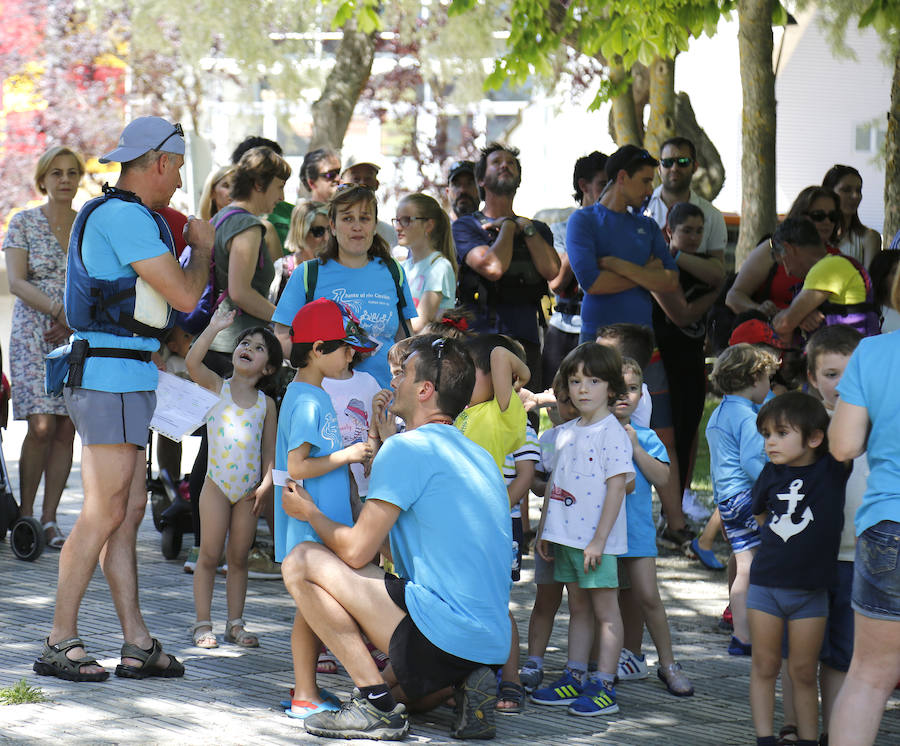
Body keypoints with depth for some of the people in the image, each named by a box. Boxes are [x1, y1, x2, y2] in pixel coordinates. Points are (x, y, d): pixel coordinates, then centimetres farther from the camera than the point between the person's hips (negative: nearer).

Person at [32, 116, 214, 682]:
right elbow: (183, 295, -15)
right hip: (112, 376, -11)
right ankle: (60, 643, -6)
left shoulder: (124, 216, 19)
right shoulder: (124, 217, -14)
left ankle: (138, 644, 8)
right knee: (104, 513, -9)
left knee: (130, 512, 8)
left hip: (127, 379, 11)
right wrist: (202, 247, 2)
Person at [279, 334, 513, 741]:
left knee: (301, 562, -5)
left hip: (441, 632, -9)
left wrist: (308, 512, 10)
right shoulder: (481, 458, 17)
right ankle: (463, 687, 6)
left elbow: (356, 551, -9)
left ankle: (375, 702, -9)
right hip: (492, 643, 9)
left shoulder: (407, 448, -9)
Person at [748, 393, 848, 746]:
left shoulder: (834, 469, -8)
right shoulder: (772, 473, 1)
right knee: (765, 666, 6)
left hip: (810, 591, -2)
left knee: (804, 671, 4)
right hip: (766, 584, 2)